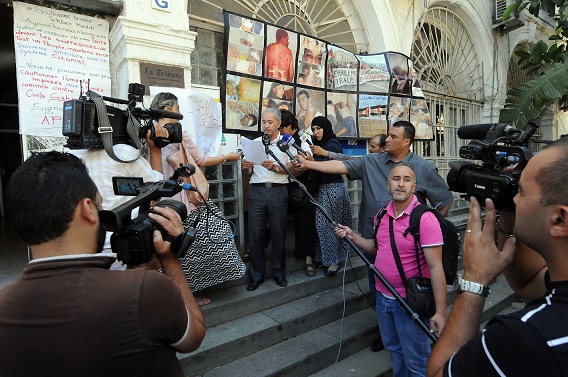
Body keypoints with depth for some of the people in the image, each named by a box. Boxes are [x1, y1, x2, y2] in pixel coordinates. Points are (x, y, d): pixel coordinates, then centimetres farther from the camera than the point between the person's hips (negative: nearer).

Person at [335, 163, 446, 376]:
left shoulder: (424, 218, -20)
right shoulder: (382, 215, 1)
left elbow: (436, 267, -20)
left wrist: (440, 312, -21)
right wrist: (353, 237, -1)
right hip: (383, 296, 7)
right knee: (393, 348, 26)